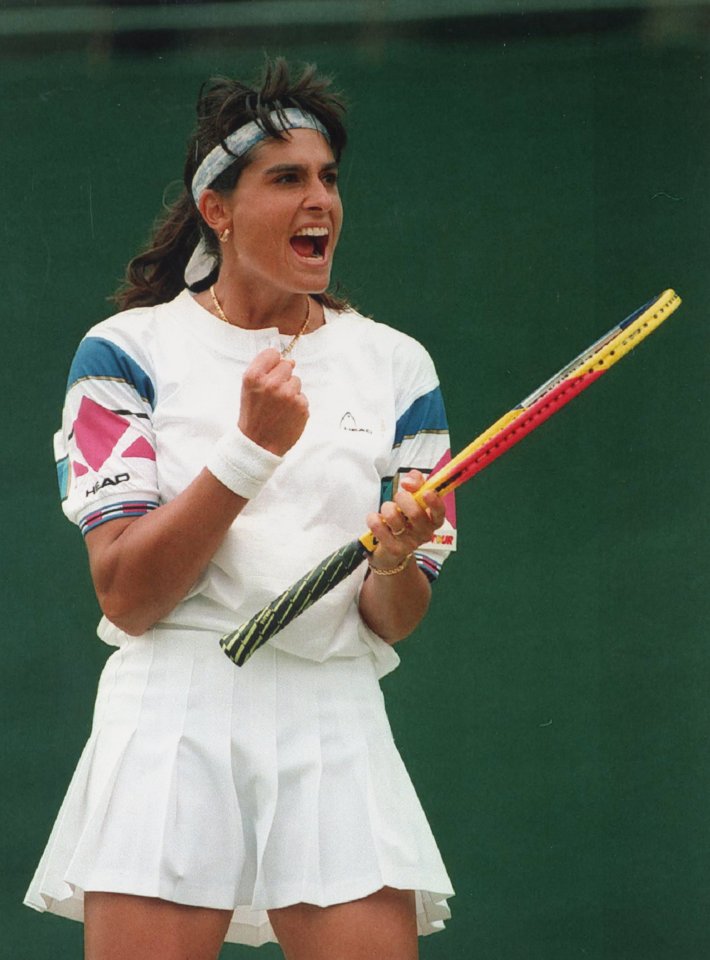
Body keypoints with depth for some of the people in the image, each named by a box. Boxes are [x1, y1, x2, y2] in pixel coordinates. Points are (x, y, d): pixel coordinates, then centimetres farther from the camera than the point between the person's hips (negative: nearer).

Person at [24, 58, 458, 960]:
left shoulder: (396, 366, 11)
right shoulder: (128, 351, 3)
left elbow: (394, 621, 9)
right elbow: (127, 597, -6)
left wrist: (396, 556, -13)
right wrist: (251, 449, -15)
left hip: (337, 732, 2)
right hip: (173, 723, -2)